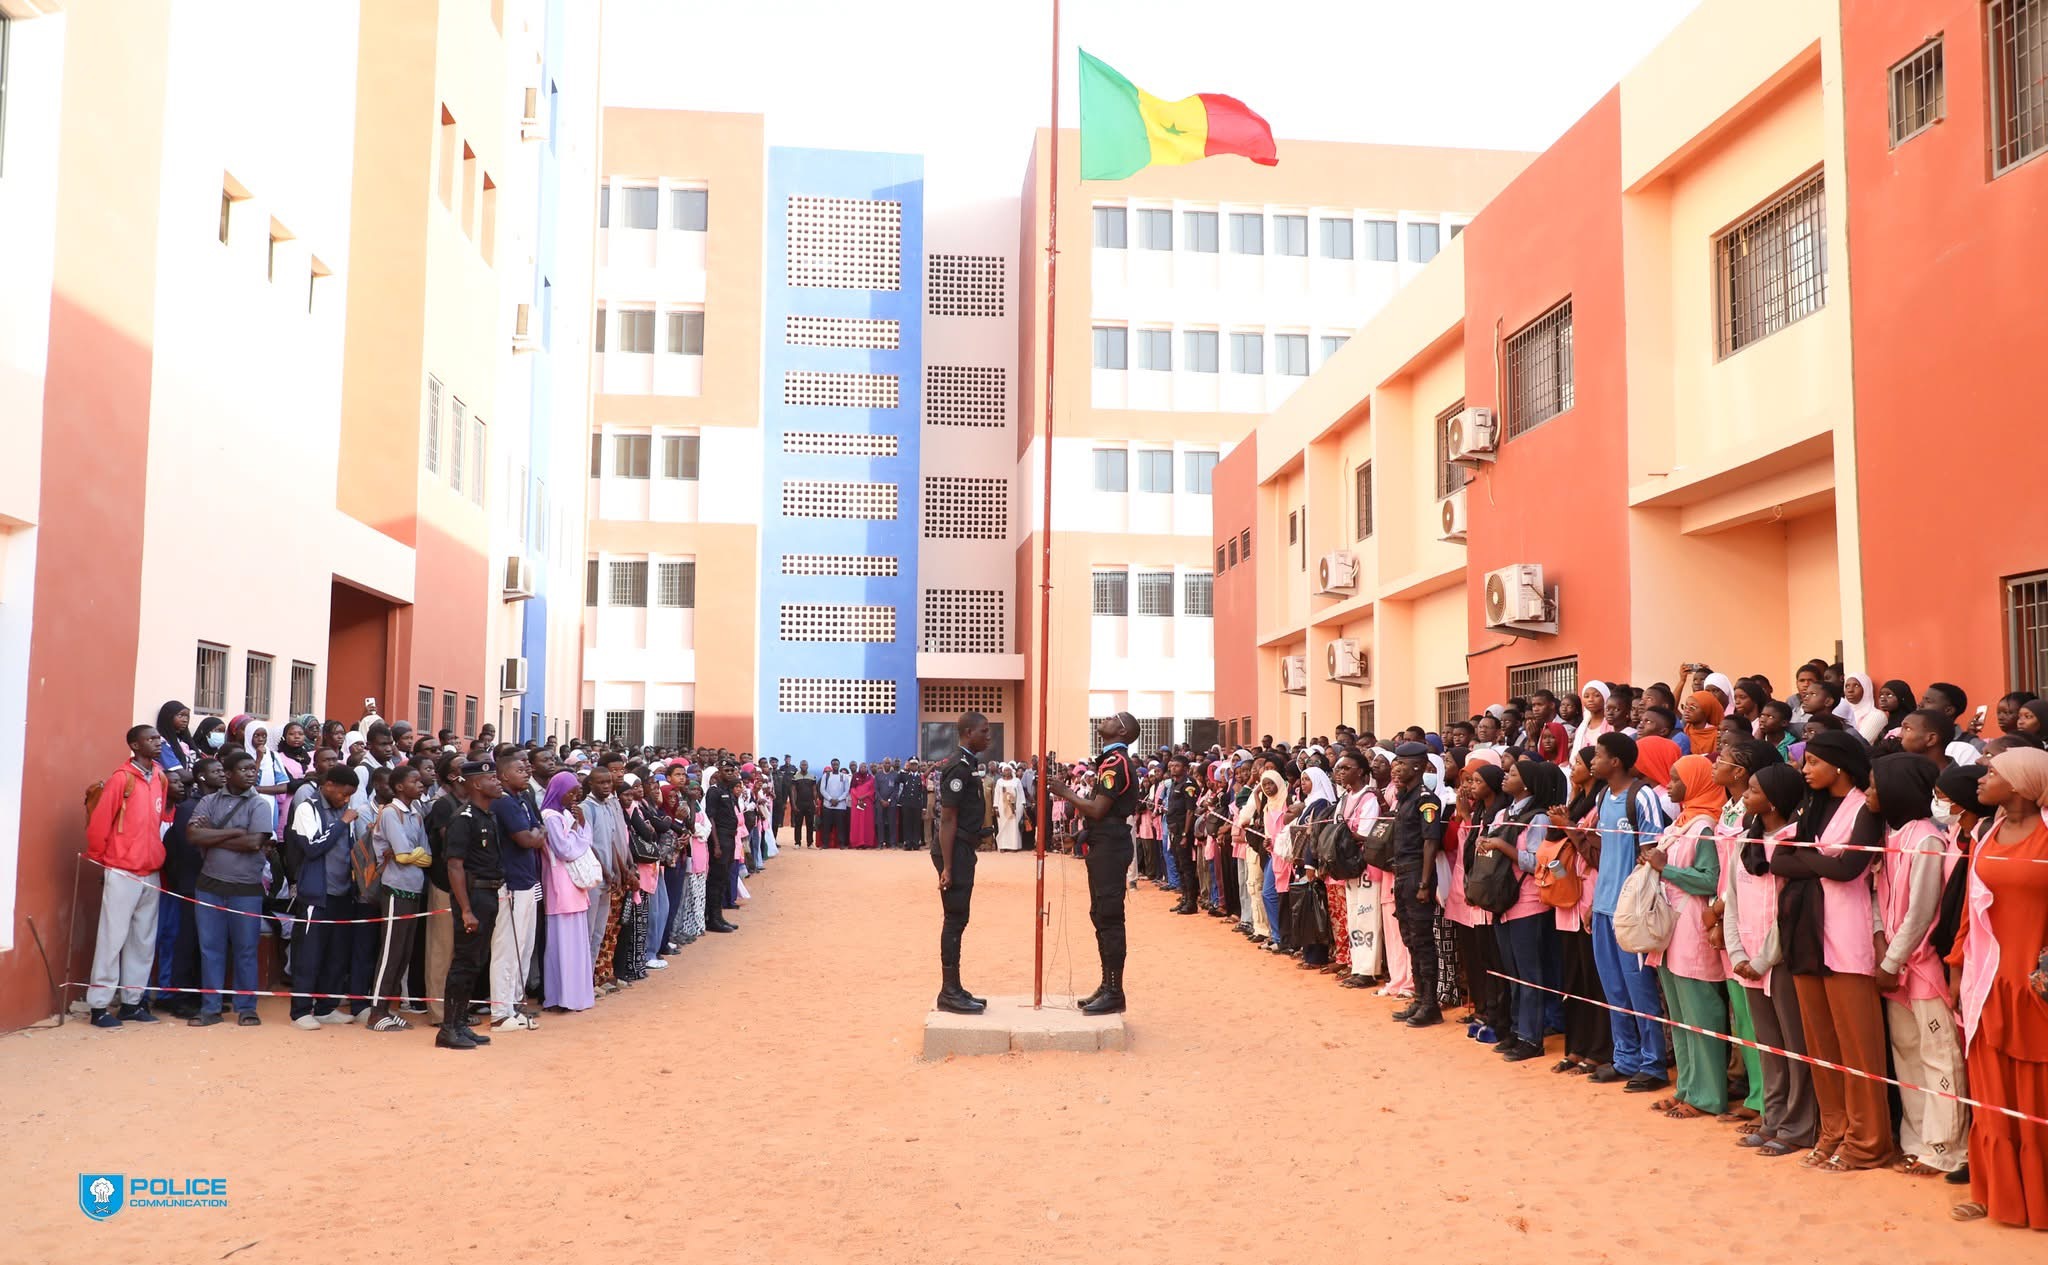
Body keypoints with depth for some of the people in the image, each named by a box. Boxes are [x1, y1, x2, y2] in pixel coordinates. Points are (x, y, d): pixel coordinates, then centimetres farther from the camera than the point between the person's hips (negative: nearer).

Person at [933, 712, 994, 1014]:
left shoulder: (969, 765, 14)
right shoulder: (959, 767, -16)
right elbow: (947, 819, -19)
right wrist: (947, 867, -21)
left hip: (963, 849, 10)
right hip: (954, 851, -10)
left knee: (958, 919, 12)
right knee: (955, 919, -5)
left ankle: (953, 989, 18)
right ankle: (950, 993, 0)